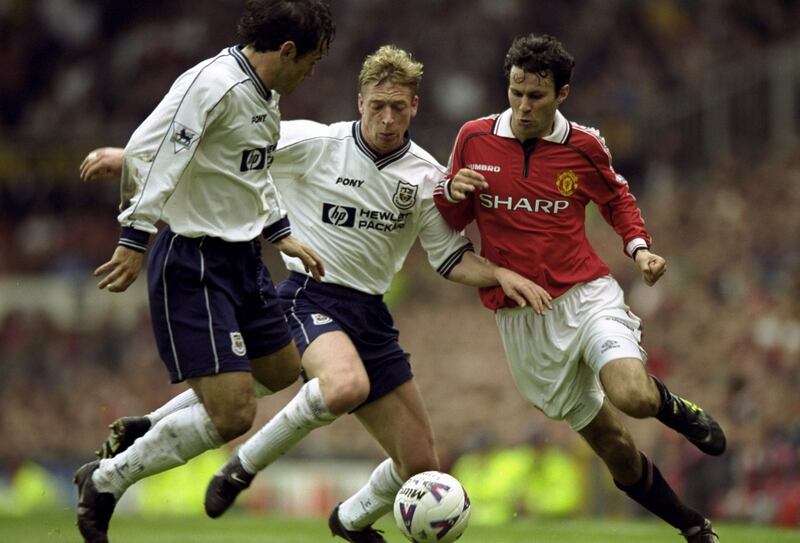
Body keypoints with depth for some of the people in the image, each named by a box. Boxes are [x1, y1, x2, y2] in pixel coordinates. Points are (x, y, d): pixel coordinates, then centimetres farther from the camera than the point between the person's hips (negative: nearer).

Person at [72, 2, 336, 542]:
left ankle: (150, 430, 33)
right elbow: (147, 153, -27)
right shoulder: (214, 84, -20)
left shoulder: (266, 96, 11)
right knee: (233, 414, -15)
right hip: (193, 264, -10)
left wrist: (282, 234, 25)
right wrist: (135, 238, -30)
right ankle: (105, 483, 1)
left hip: (243, 258, 10)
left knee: (283, 372, 23)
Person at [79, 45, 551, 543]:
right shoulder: (313, 143, -8)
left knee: (421, 465, 4)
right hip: (310, 297, -5)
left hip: (370, 314, 5)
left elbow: (451, 259, 11)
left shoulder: (426, 175, 3)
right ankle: (245, 465, -17)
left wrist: (502, 275, -8)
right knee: (346, 385, -40)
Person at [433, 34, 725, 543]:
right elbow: (454, 220, 9)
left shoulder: (583, 145, -3)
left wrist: (640, 248, -2)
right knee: (615, 447, 3)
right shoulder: (475, 138, -2)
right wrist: (452, 191, -14)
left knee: (632, 396, -30)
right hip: (522, 318, 1)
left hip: (587, 295, -1)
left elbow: (617, 197, 16)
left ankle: (673, 405, 7)